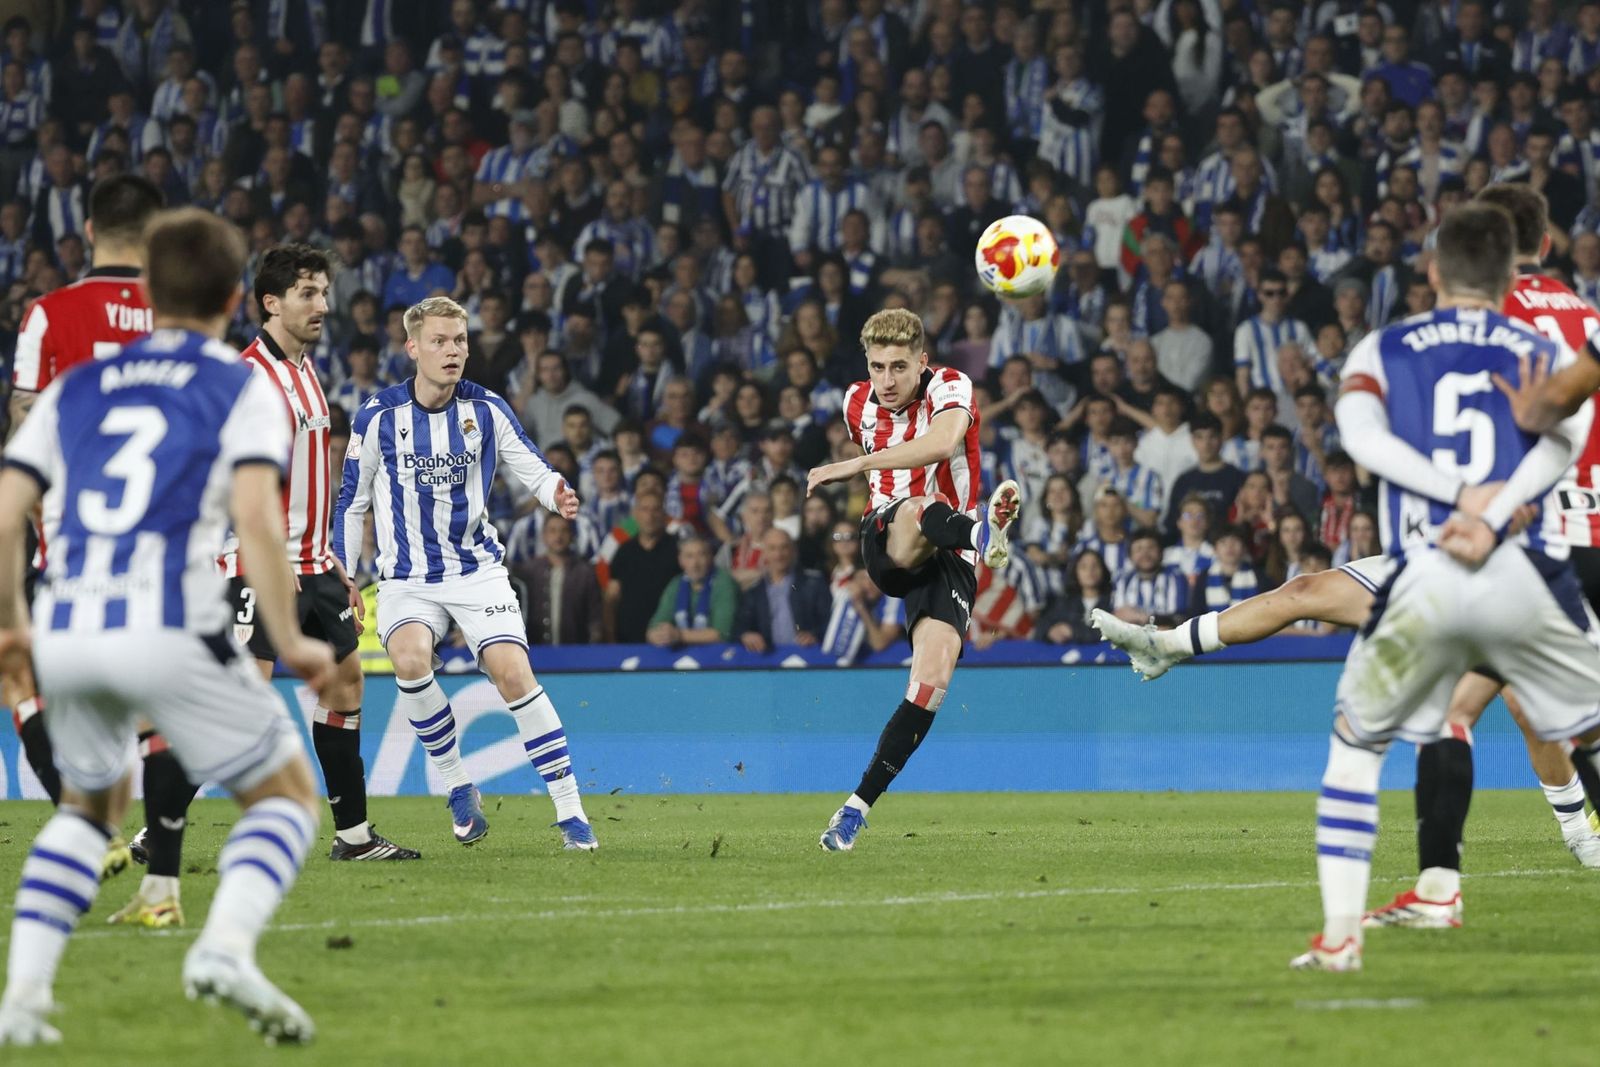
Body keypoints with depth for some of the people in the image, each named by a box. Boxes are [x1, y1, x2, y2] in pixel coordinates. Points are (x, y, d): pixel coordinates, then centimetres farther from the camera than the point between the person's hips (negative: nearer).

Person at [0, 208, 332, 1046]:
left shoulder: (74, 388, 19)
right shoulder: (242, 389, 7)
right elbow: (255, 519, -8)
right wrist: (291, 645, -1)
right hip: (171, 625, -4)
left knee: (90, 803, 28)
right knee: (286, 794, 11)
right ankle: (225, 946, -16)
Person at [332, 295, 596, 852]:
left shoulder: (486, 409, -2)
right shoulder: (379, 417, -5)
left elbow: (531, 467, 3)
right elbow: (352, 502, 6)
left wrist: (557, 495, -21)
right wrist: (339, 578, 3)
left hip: (478, 570, 1)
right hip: (407, 577, -1)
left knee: (513, 671, -17)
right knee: (409, 658, -29)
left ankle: (570, 810, -9)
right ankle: (457, 785, -10)